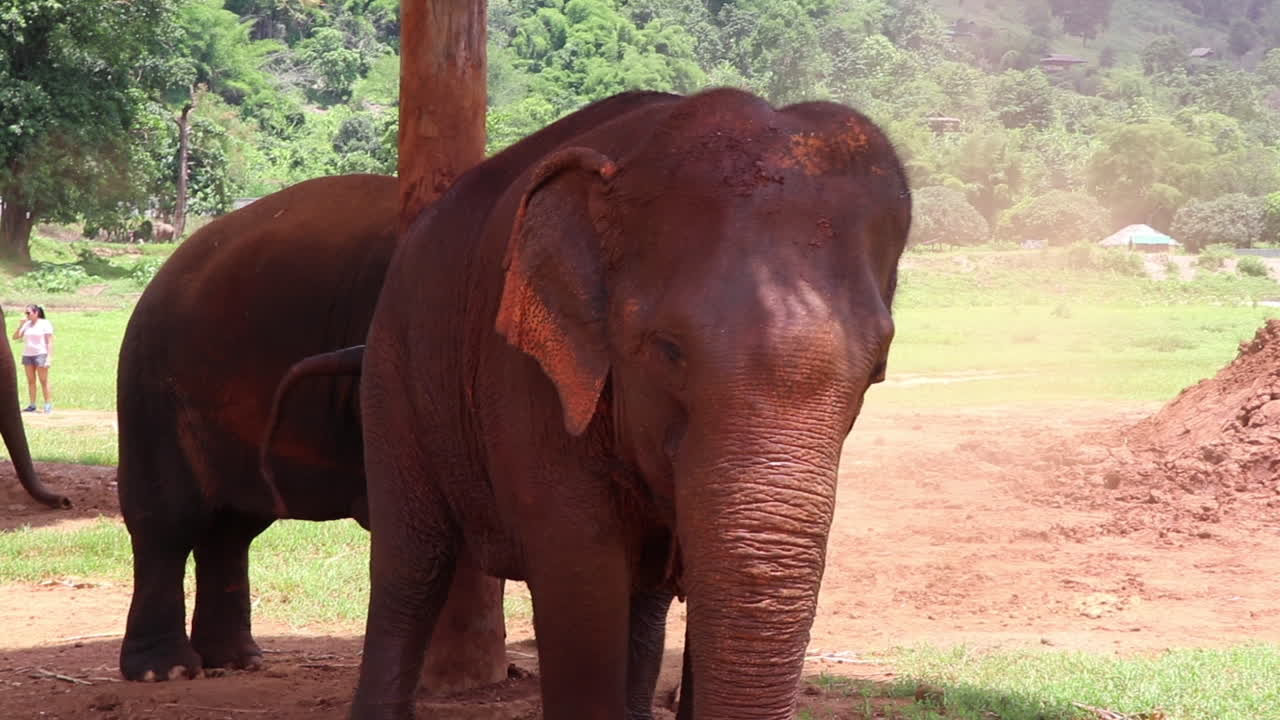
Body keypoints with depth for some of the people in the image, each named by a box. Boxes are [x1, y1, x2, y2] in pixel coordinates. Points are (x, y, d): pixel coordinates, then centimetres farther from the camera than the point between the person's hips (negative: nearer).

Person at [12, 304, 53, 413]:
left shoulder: (45, 324, -3)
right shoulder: (26, 325, 12)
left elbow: (50, 341, -6)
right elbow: (15, 337, 10)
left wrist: (49, 357, -14)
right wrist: (20, 326, -3)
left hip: (41, 354, -6)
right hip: (27, 355, 6)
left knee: (44, 381, -7)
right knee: (30, 381, 3)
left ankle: (48, 405, -6)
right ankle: (32, 405, 3)